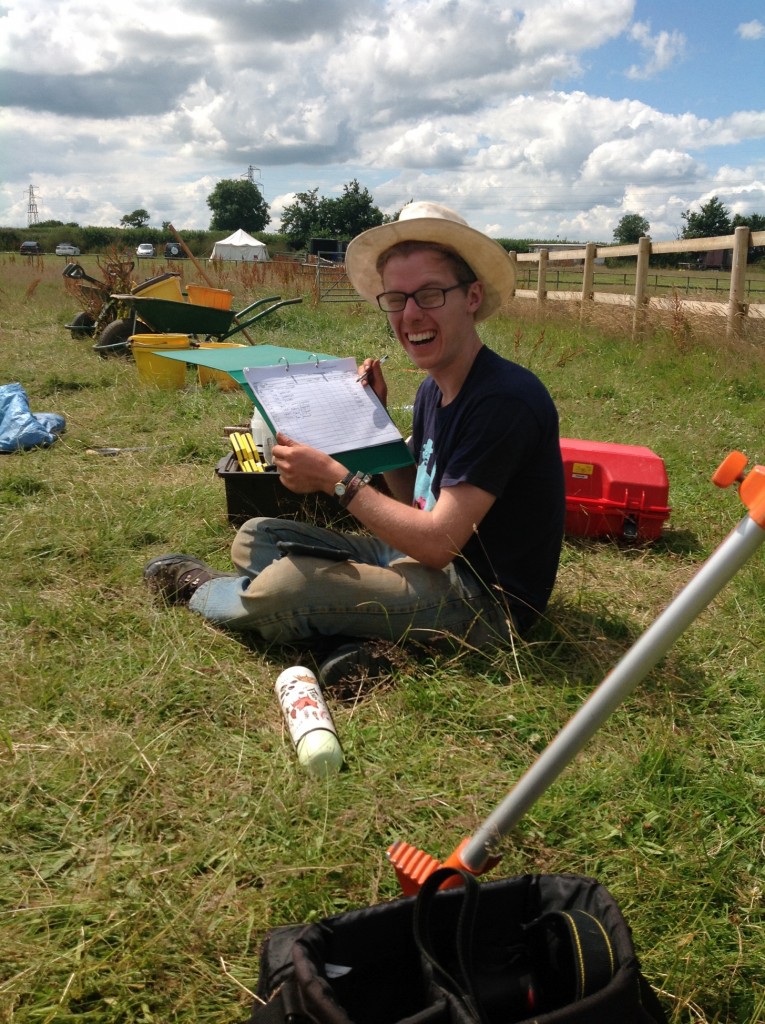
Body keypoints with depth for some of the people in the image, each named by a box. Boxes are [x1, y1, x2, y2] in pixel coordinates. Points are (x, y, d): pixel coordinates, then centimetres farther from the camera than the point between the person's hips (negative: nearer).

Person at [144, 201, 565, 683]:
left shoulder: (504, 399, -23)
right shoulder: (434, 388, 7)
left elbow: (438, 542, -25)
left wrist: (335, 477, -18)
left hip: (484, 596, -9)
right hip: (427, 555, 10)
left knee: (283, 584, -25)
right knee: (256, 538, 8)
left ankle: (200, 590, 8)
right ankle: (347, 635, -11)